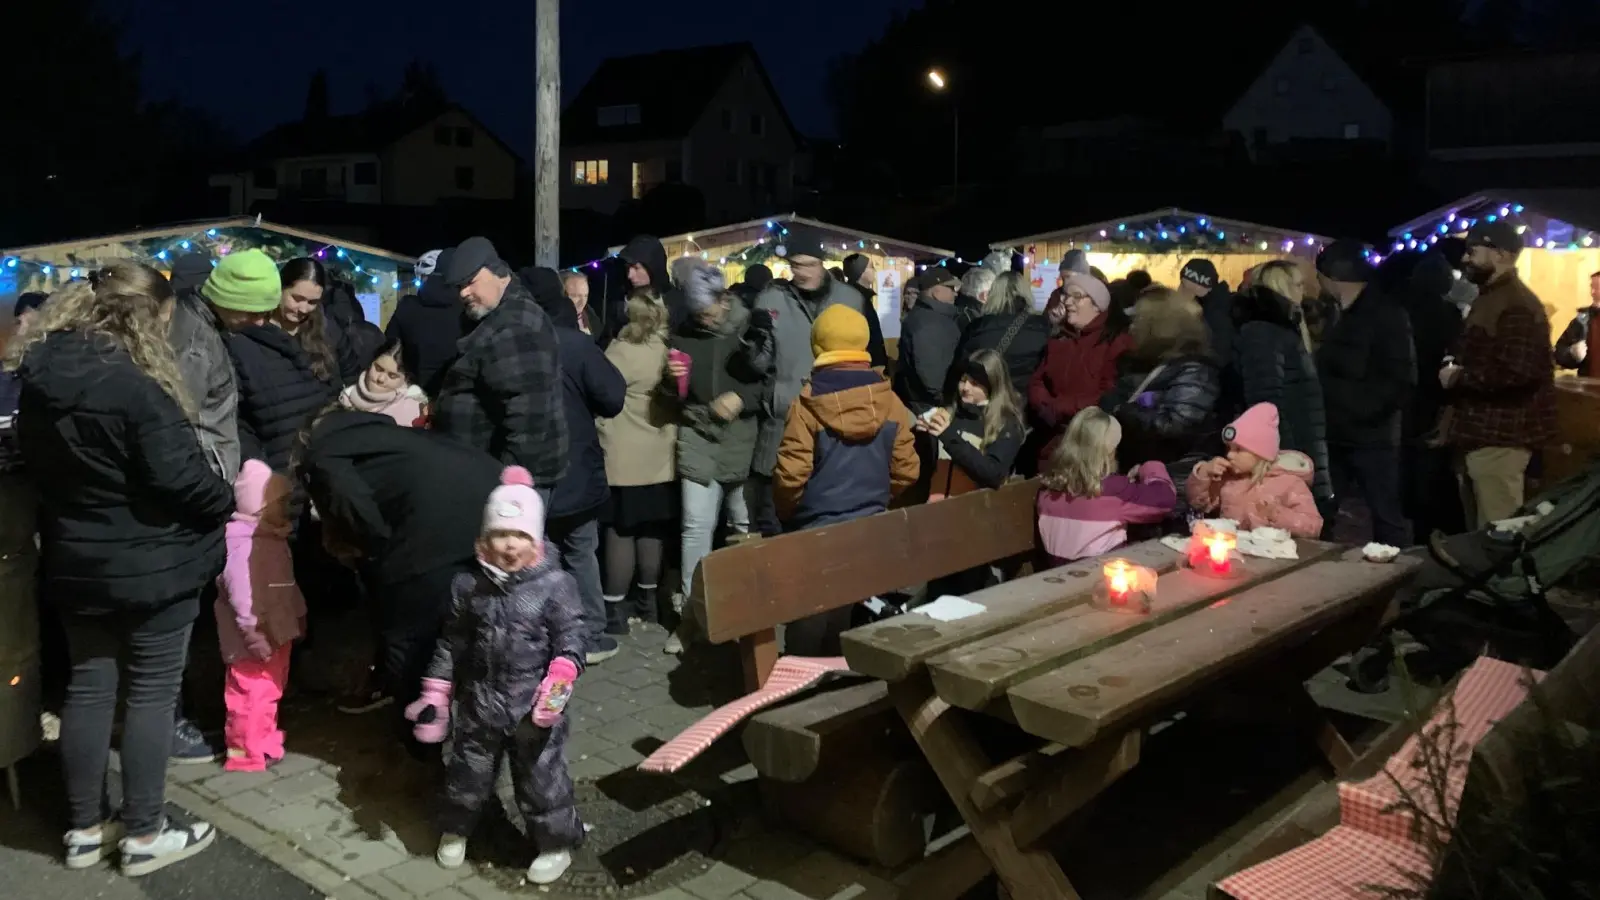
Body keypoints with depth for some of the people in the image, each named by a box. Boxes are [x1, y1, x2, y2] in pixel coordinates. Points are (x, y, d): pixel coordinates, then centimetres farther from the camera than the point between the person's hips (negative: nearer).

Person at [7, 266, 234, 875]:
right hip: (150, 566, -7)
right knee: (151, 694, 4)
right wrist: (228, 501, -5)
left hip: (77, 563, 7)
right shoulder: (134, 386, -24)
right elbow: (180, 476, -24)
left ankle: (85, 828, 26)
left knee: (89, 687, 15)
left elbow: (41, 468, 12)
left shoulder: (38, 381, 2)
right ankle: (143, 835, 14)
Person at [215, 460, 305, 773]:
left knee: (271, 689, 20)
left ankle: (265, 741, 32)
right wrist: (252, 629, -27)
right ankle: (246, 752, 7)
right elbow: (239, 588, -26)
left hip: (278, 631, 10)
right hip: (256, 636, -10)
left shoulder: (274, 537, 13)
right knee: (251, 693, -2)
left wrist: (298, 615, 22)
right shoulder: (242, 542, -20)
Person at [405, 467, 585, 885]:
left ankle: (556, 843, 27)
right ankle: (455, 829, 45)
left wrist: (558, 682, -29)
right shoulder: (468, 585, -2)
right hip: (479, 704, 3)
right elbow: (451, 644, 6)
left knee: (541, 776, 7)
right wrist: (435, 695, 7)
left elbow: (571, 638, -13)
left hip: (534, 709, -3)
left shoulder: (555, 584, -12)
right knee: (466, 771, 19)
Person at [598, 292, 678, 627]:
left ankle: (614, 609, 4)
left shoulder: (621, 352, -14)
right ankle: (648, 603, 22)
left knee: (620, 531, 0)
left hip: (624, 458, -5)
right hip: (660, 456, 6)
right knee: (652, 530, 13)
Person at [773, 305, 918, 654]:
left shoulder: (808, 405, -15)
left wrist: (786, 513, 5)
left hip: (816, 531, -3)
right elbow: (906, 471, 1)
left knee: (808, 622, 8)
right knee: (854, 619, 15)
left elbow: (790, 475, -15)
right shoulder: (890, 402, -3)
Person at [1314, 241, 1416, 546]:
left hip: (1372, 436, -7)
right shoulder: (1336, 314, 13)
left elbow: (1401, 379, -15)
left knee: (1387, 516, 0)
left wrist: (1365, 413, -17)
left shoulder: (1386, 314, -9)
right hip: (1336, 435, 7)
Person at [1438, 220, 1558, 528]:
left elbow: (1518, 372, -29)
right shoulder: (1490, 299, 18)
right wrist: (1455, 370, 10)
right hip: (1479, 434, 11)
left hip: (1498, 438, -11)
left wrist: (1459, 377, -17)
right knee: (1478, 530, 18)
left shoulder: (1517, 305, -17)